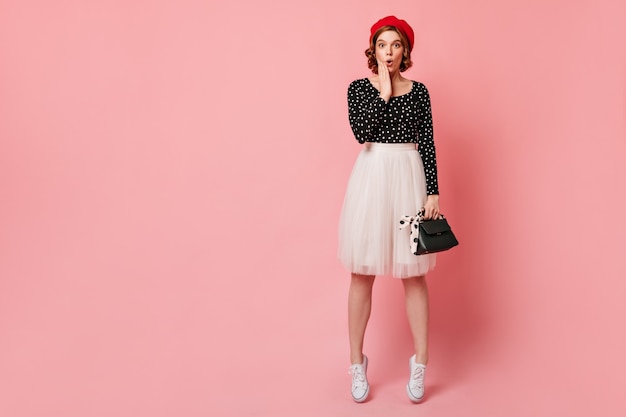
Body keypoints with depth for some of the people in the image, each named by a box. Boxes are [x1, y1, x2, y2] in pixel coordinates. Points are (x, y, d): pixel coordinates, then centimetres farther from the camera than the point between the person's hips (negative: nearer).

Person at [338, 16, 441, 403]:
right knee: (362, 273, 4)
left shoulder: (419, 91, 7)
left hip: (409, 178, 1)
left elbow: (428, 144, 3)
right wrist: (383, 91, -9)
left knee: (413, 273, 3)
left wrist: (433, 192, -4)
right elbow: (361, 131, -13)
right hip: (371, 178, 0)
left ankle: (420, 364, 16)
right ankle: (357, 364, 17)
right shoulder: (359, 87, 5)